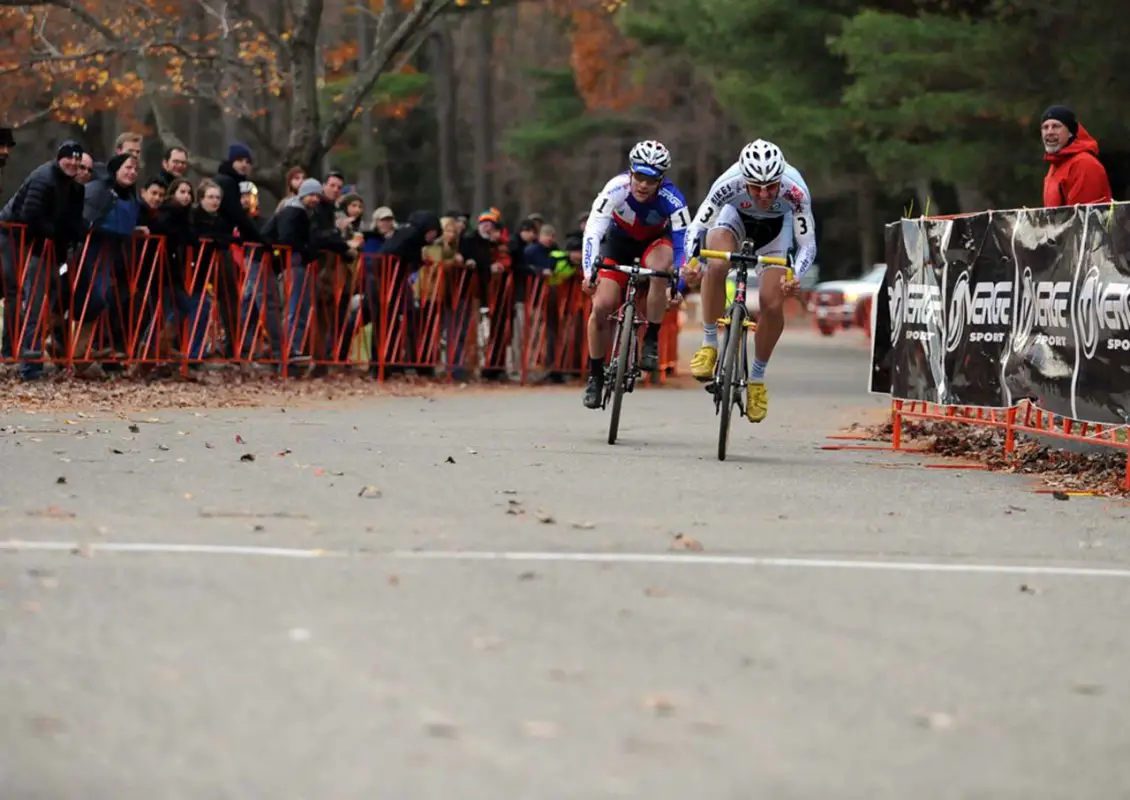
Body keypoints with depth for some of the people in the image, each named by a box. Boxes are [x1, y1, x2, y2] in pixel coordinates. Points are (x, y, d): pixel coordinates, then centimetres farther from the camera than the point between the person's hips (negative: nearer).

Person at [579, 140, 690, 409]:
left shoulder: (671, 199, -33)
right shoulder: (616, 189, -34)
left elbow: (682, 242, -34)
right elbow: (593, 232, -39)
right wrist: (590, 272, -51)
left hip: (656, 240, -1)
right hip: (619, 239, 1)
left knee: (659, 268, -36)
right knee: (602, 306, -13)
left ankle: (651, 341, -18)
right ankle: (595, 375, 7)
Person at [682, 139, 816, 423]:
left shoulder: (796, 191, -39)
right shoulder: (728, 184, -39)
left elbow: (807, 244, -31)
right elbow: (696, 227, -29)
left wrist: (794, 277, -50)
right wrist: (692, 260, -48)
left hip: (777, 225, 0)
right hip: (736, 215, 0)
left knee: (773, 304, -13)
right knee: (716, 265, -32)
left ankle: (757, 378, 9)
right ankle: (709, 344, -15)